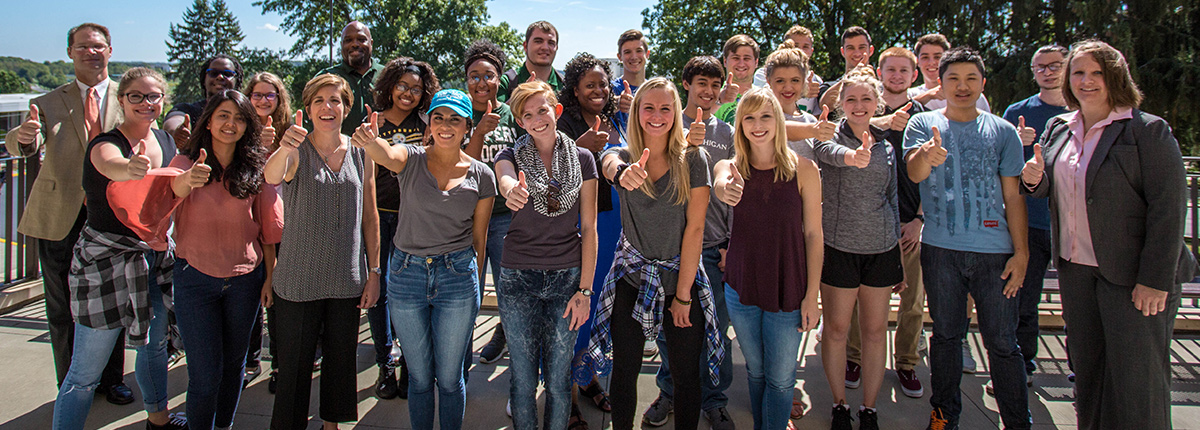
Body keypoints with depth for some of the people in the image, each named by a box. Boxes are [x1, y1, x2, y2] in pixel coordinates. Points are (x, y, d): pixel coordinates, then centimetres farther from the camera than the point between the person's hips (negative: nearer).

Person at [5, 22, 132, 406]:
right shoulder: (49, 102, 5)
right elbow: (23, 146, -9)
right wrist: (25, 137, -35)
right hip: (60, 217, 0)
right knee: (63, 309, 9)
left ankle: (111, 379, 26)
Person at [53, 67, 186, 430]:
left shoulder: (166, 141, 4)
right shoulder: (105, 144, -17)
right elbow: (111, 166, -43)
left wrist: (190, 177, -1)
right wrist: (131, 168, -65)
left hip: (154, 256, 7)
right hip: (107, 259, -7)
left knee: (155, 345, 23)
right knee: (86, 372, -1)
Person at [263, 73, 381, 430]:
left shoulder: (361, 155, 4)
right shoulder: (296, 151, -5)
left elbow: (370, 217, 8)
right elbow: (271, 177, -28)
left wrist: (373, 271, 4)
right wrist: (284, 148, -50)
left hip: (348, 279, 3)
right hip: (299, 277, -3)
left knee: (341, 357, 14)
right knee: (294, 362, 4)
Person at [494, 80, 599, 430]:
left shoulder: (582, 159, 2)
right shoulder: (511, 157, 1)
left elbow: (589, 228, 1)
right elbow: (506, 180, -25)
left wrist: (585, 289, -4)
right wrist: (513, 191, -50)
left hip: (567, 278, 0)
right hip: (518, 281, 0)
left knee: (559, 378, 9)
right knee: (523, 377, 8)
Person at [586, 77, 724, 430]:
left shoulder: (693, 159, -4)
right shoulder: (622, 156, -1)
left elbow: (694, 229, -8)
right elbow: (611, 166, -28)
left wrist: (683, 294, -11)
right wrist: (624, 174, -53)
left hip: (681, 277, -1)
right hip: (632, 278, 1)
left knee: (686, 374, 6)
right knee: (624, 371, 6)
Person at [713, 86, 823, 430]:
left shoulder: (803, 169, -8)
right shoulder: (731, 167, -3)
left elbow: (813, 233, -6)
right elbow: (720, 181, -28)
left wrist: (812, 296, -8)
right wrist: (725, 190, -53)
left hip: (788, 290, -2)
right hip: (741, 288, 2)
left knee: (780, 378, 7)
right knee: (755, 371, 19)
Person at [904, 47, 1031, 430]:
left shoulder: (1002, 131, 6)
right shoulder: (923, 124, 3)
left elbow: (1013, 196, 7)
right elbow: (914, 172, -16)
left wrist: (1021, 252, -1)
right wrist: (927, 156, -40)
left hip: (993, 249, 0)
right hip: (940, 248, 0)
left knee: (1002, 341, 2)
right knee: (946, 334, 12)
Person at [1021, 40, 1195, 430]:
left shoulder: (1148, 131, -10)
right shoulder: (1058, 128, 9)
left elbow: (1168, 208, -14)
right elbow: (1050, 189, 19)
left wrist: (1155, 280, -18)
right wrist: (1034, 179, -6)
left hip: (1131, 275, -6)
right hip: (1075, 269, 6)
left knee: (1136, 380, 1)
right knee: (1086, 367, 16)